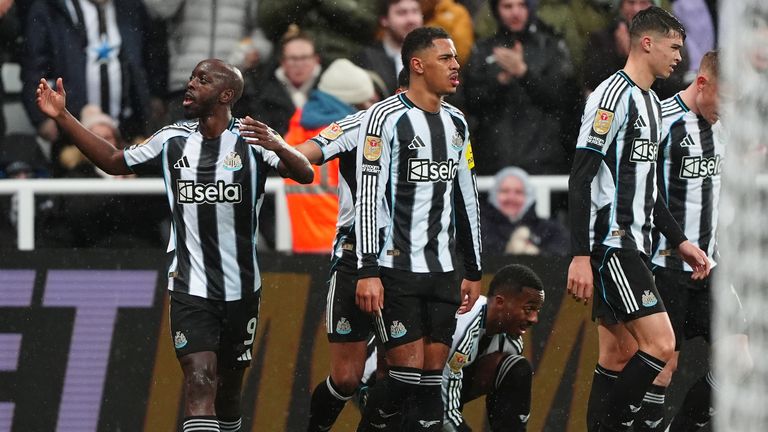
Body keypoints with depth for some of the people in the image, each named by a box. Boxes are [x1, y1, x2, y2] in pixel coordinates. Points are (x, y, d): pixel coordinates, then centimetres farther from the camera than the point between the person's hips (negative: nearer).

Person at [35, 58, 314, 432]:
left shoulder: (251, 140, -7)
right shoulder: (173, 141, 4)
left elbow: (305, 175, -19)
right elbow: (113, 162, 15)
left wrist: (277, 147, -40)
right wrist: (62, 117, 7)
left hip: (241, 288, 0)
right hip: (190, 288, 0)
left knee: (229, 383, 14)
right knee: (199, 380, -17)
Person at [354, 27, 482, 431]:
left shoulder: (456, 124, 14)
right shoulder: (386, 117, -8)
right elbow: (368, 196, -12)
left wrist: (473, 271, 19)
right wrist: (368, 271, -18)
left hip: (441, 272, 6)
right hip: (395, 271, -6)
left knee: (431, 378, 2)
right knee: (407, 374, -10)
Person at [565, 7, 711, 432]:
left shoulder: (650, 102, 17)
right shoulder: (613, 95, -13)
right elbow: (580, 180, -18)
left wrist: (680, 242, 24)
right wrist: (580, 256, -23)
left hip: (633, 244, 10)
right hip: (611, 244, -10)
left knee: (619, 356, 8)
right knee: (660, 344, -16)